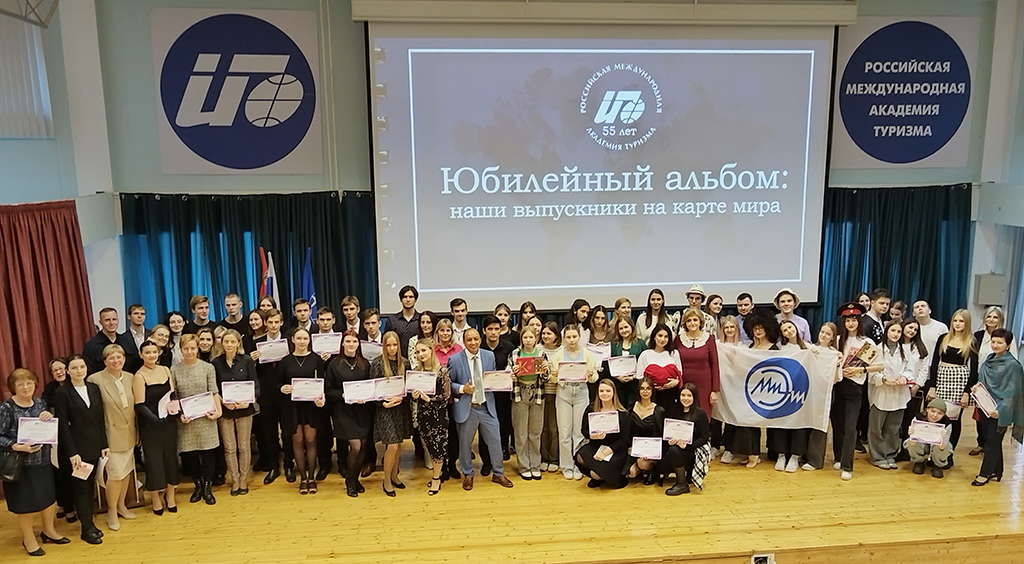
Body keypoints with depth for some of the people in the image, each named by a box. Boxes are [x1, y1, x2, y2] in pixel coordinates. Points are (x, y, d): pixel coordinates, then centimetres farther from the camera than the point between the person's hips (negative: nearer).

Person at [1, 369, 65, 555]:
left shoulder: (40, 403, 1)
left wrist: (51, 417, -14)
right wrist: (19, 447, -28)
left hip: (43, 460, 5)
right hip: (20, 464, -5)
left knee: (49, 496, 16)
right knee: (25, 502, 10)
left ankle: (49, 531, 38)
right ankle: (28, 539, 31)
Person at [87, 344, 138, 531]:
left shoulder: (131, 377, 2)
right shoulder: (95, 379, -14)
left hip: (129, 432, 5)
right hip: (111, 433, -5)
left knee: (127, 470, 13)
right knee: (115, 473, -4)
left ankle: (121, 505, 31)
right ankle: (111, 511, 16)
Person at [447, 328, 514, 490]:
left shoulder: (489, 356, 3)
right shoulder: (455, 359, -8)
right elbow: (448, 383, -2)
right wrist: (462, 388, -18)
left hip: (487, 407, 3)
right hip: (466, 408, -3)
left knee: (494, 440, 9)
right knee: (465, 443, 10)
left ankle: (498, 473, 28)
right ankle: (467, 475, 32)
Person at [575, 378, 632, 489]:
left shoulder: (622, 413, -5)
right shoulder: (591, 409, 2)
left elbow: (624, 439, -6)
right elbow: (583, 430, 5)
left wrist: (606, 451, -19)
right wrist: (593, 436, -19)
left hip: (615, 448, -4)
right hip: (595, 445, 4)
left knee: (595, 473, -27)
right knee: (580, 457, -29)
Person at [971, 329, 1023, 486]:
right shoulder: (989, 360, 7)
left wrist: (1001, 410, -20)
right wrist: (977, 386, -2)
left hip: (1000, 411, -7)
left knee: (993, 441, 1)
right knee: (990, 440, 13)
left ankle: (985, 474, 10)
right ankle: (996, 472, 25)